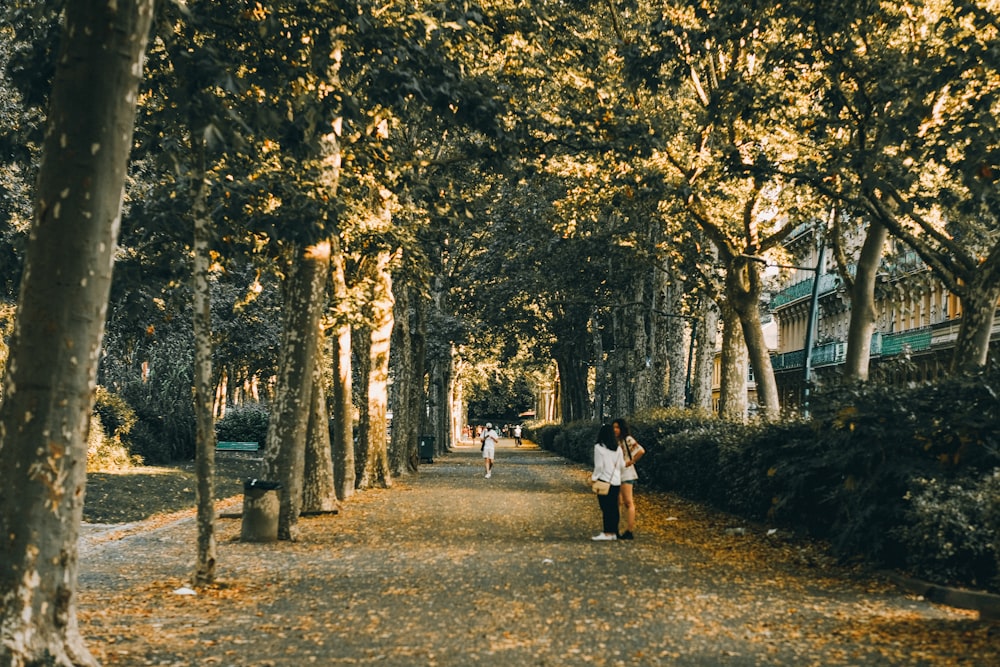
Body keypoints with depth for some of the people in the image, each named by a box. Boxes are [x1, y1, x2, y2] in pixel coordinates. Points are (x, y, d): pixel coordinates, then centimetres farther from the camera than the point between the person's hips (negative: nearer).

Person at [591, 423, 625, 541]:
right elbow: (622, 465, 9)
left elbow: (599, 465, -13)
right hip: (616, 481, 5)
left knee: (605, 507, -3)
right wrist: (624, 458, 29)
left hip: (604, 480, -5)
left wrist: (594, 477, 0)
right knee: (614, 507, 9)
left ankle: (607, 533, -3)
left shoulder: (599, 447, -10)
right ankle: (613, 532, 12)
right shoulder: (618, 448, 4)